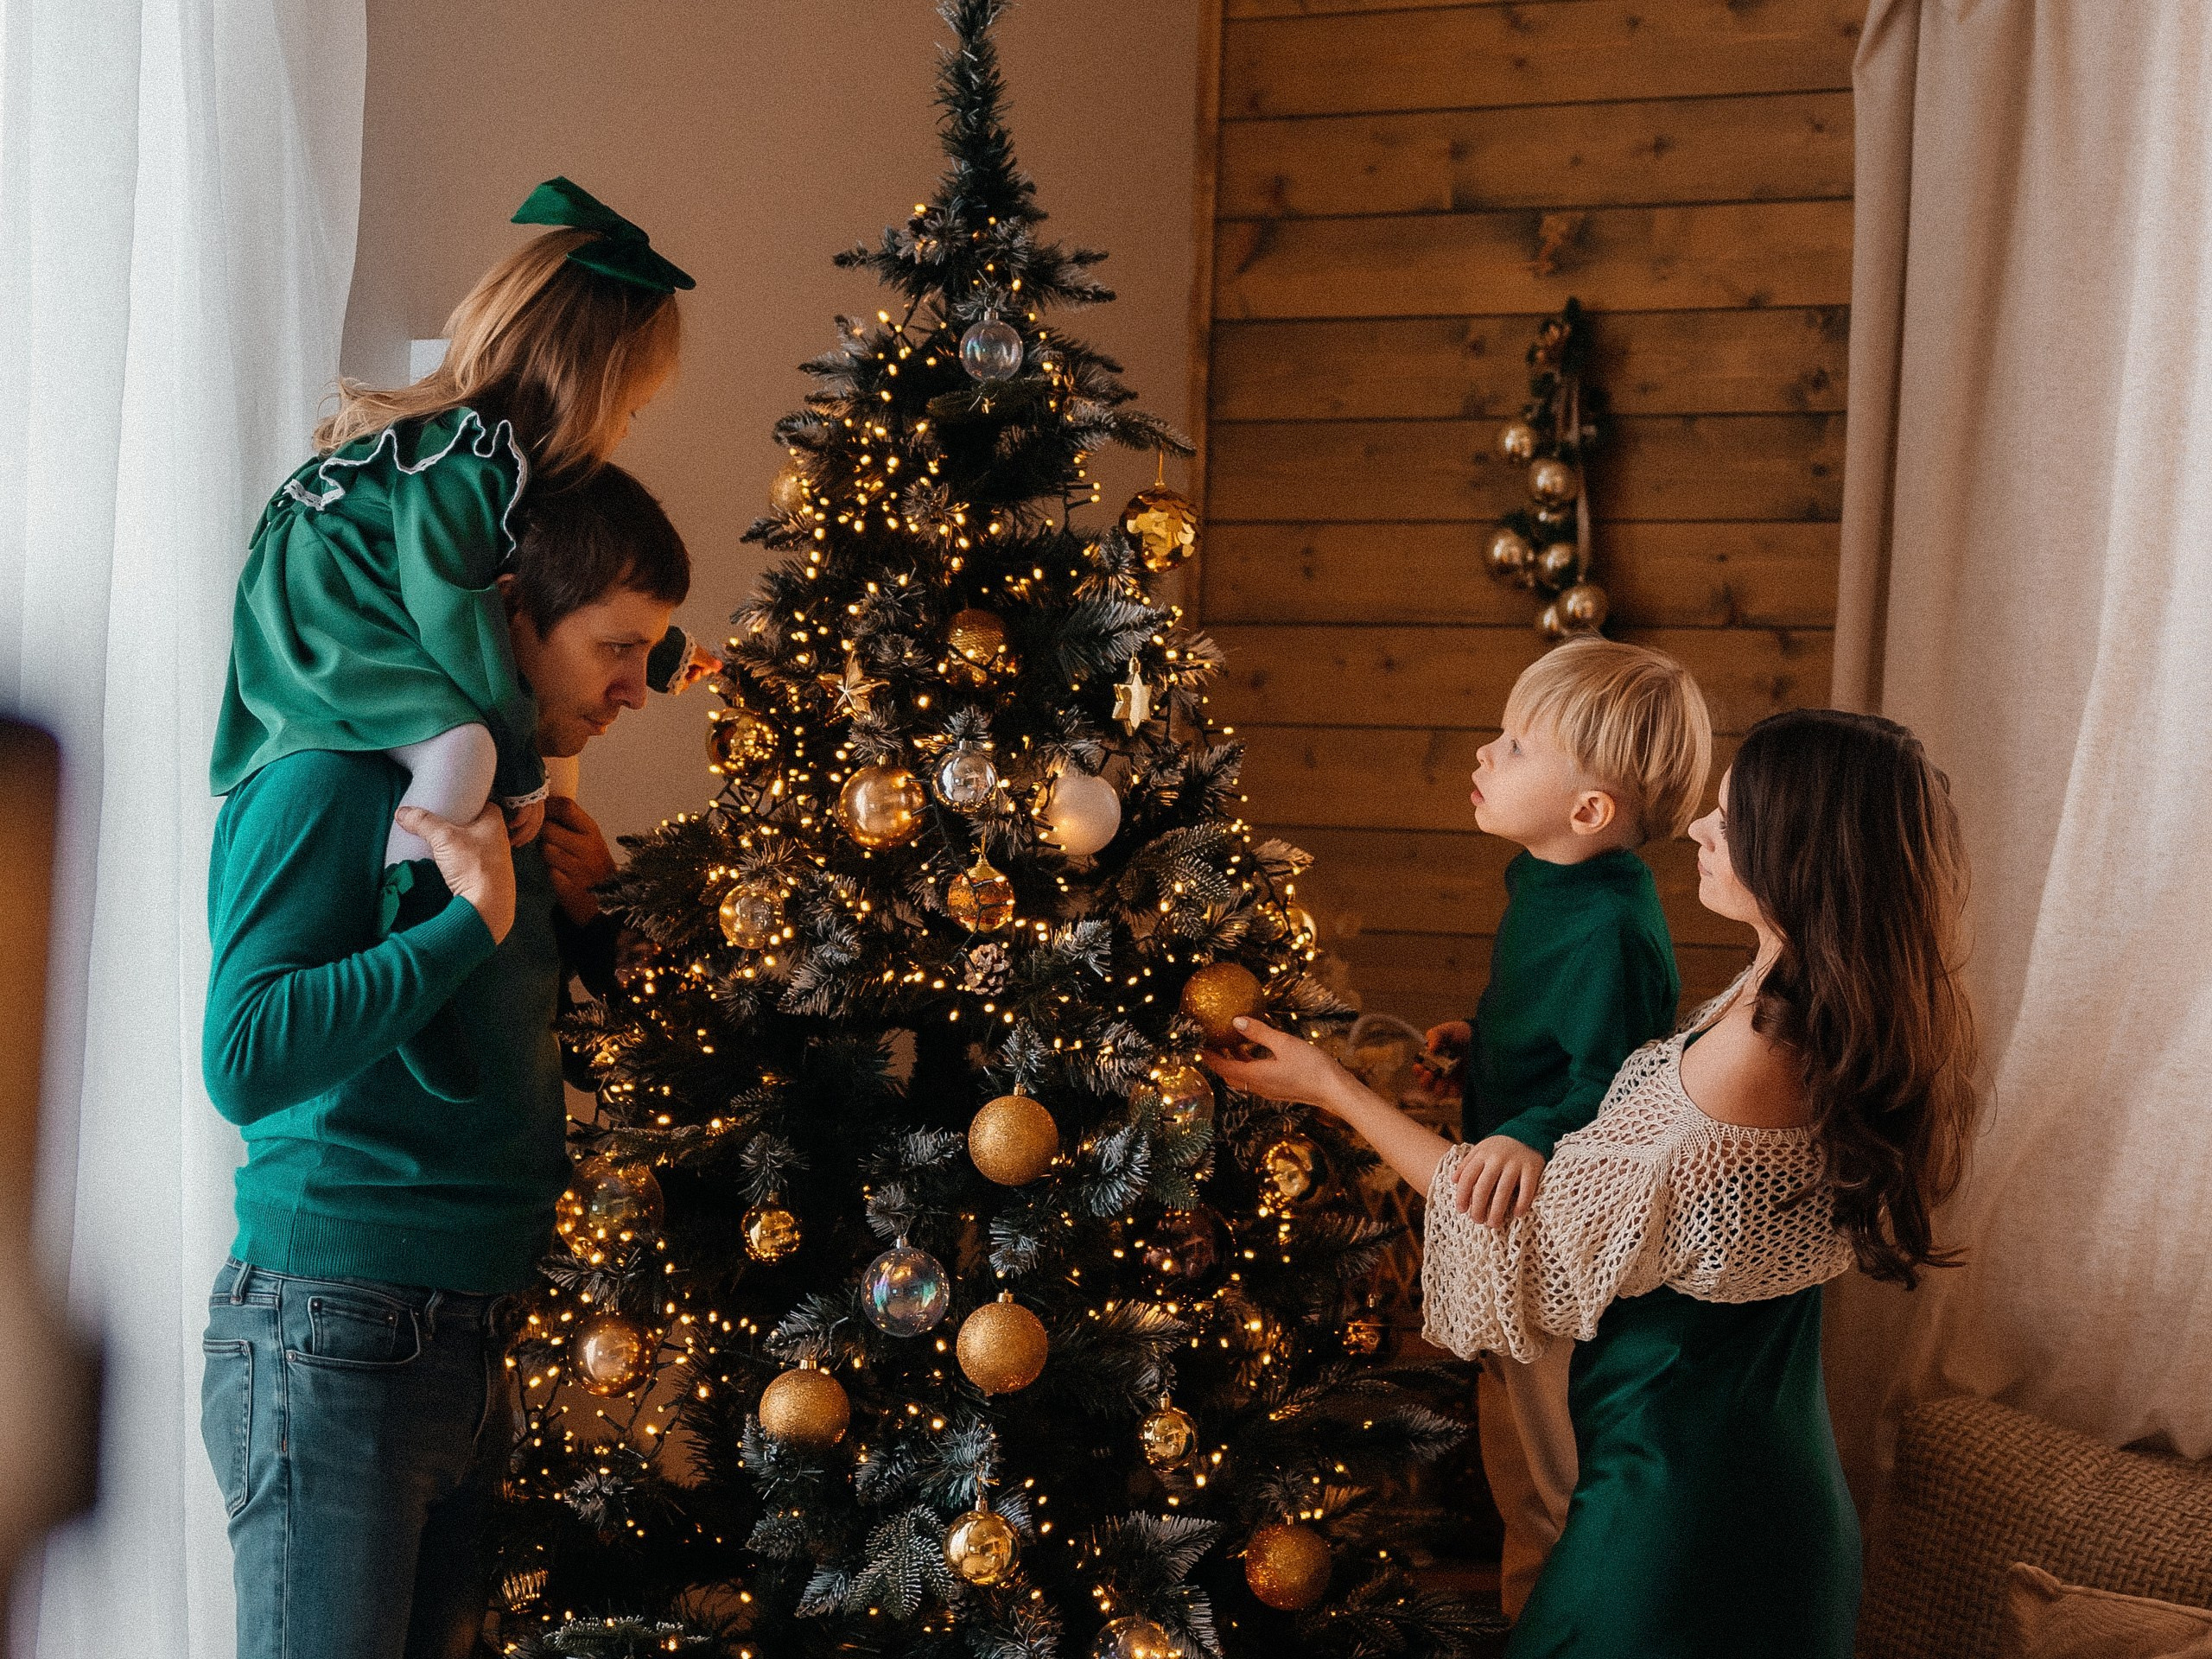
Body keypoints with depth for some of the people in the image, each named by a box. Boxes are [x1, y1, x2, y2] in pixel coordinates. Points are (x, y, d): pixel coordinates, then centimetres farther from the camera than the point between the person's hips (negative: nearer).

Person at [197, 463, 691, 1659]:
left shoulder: (511, 804, 15)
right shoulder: (328, 785, -11)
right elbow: (245, 1059, -21)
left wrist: (582, 921, 7)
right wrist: (475, 918, -21)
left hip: (472, 1346, 9)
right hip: (334, 1331, -8)